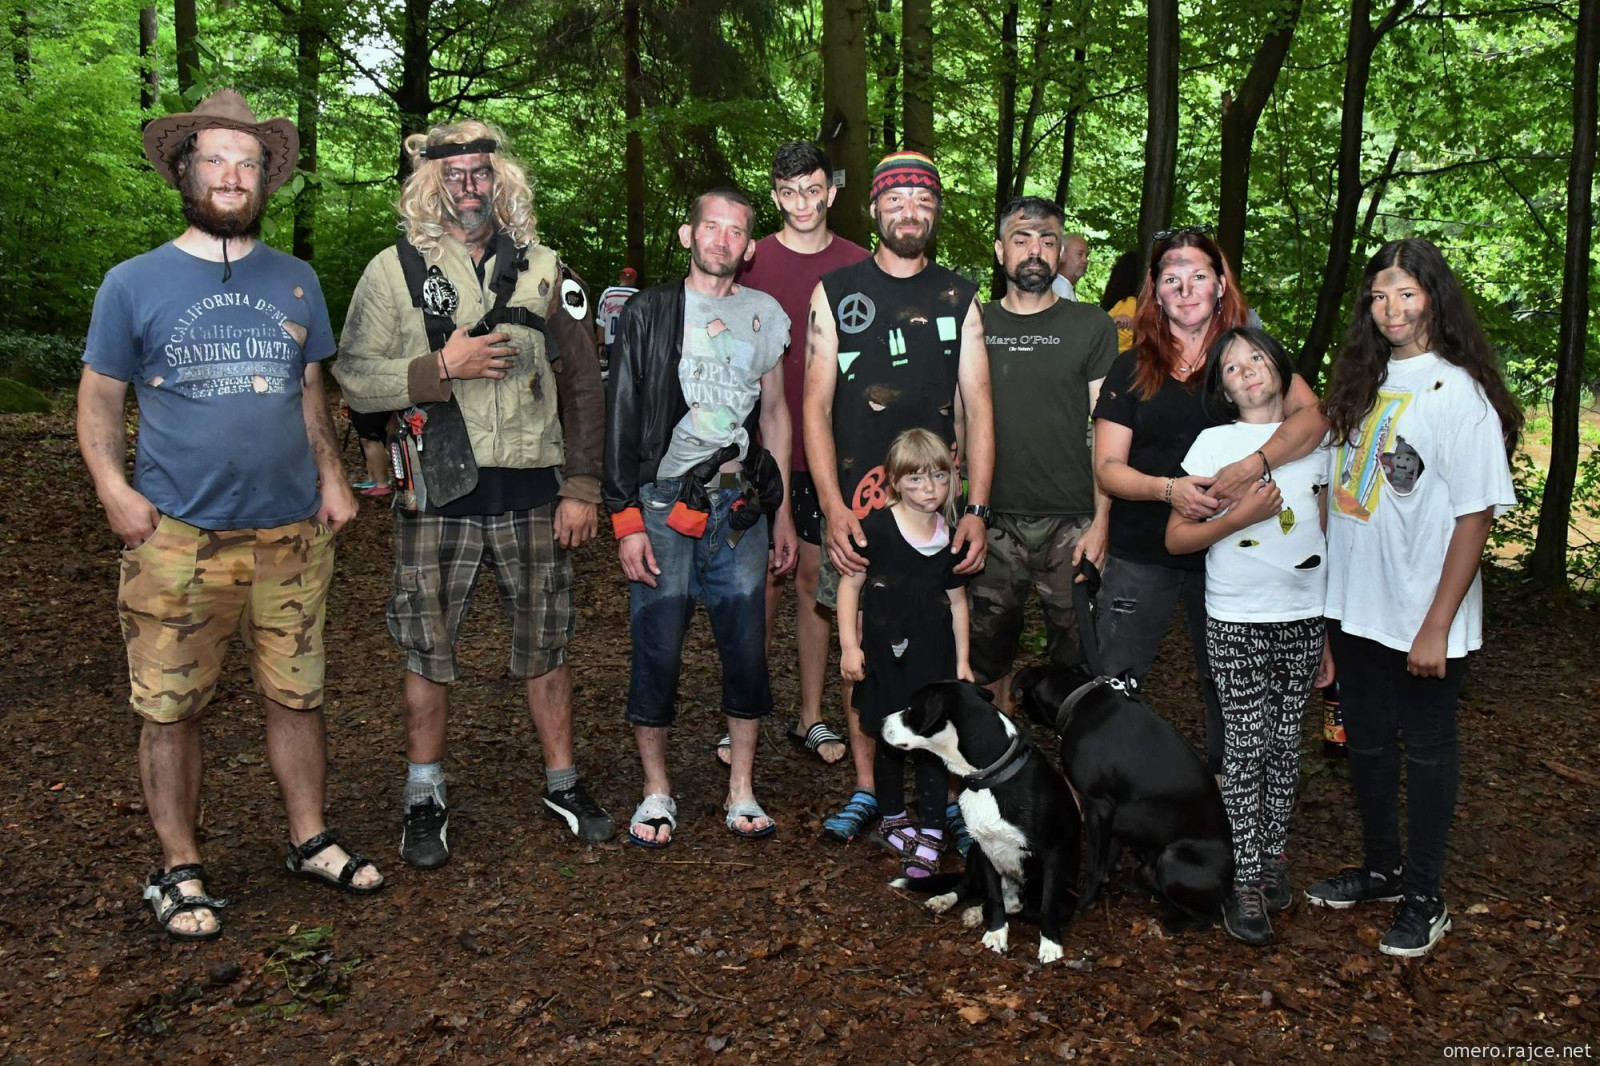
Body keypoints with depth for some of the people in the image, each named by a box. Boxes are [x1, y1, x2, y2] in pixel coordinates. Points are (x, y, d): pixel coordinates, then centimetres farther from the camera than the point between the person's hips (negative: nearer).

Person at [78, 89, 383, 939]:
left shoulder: (296, 281, 10)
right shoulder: (134, 283, 2)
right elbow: (99, 398, 5)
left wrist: (331, 478, 5)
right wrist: (114, 491, -10)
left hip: (291, 533, 3)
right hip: (179, 539, -2)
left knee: (297, 695, 11)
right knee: (169, 709, 4)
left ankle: (309, 841, 26)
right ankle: (179, 870, 19)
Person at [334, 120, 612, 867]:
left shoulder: (542, 271, 7)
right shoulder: (394, 271, 1)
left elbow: (582, 385, 7)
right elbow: (353, 377, -4)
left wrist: (582, 488, 1)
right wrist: (440, 368, -18)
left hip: (532, 491, 2)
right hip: (438, 496, -1)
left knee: (545, 645, 11)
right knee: (428, 650, 6)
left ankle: (562, 783, 27)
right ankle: (425, 799, 22)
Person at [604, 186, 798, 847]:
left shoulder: (766, 315, 12)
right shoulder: (649, 313, 2)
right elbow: (621, 419, -1)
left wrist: (783, 511, 14)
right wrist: (626, 519, -8)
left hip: (739, 505, 3)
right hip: (664, 503, -3)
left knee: (747, 648, 3)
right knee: (657, 650, 0)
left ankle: (742, 791, 17)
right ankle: (656, 792, 16)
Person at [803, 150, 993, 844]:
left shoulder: (959, 298, 10)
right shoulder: (835, 292, 6)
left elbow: (978, 408, 6)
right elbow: (816, 405, 1)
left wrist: (976, 510, -4)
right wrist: (833, 509, -9)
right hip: (857, 503, 0)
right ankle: (866, 789, 17)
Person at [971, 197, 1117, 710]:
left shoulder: (1090, 326, 2)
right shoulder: (974, 326, 8)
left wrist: (1101, 521, -6)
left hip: (1071, 522, -2)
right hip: (993, 521, 2)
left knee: (1074, 654, 3)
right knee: (989, 651, 10)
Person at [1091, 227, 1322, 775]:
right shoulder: (1131, 369, 2)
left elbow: (1315, 415, -15)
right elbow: (1107, 467, -2)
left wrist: (1253, 464, -32)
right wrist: (1169, 488, -21)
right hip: (1142, 557, 0)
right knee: (1113, 683, 0)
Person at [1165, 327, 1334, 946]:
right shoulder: (1215, 444, -1)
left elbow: (1323, 539, 14)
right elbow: (1176, 538, -3)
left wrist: (1329, 636, 14)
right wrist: (1243, 515, -16)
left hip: (1304, 618, 3)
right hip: (1236, 622, -3)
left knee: (1285, 742, 8)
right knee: (1247, 745, -2)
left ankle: (1272, 855, 22)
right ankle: (1244, 882, 5)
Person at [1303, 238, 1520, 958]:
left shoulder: (1457, 392, -13)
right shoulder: (1363, 382, 7)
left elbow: (1476, 516, -15)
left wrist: (1437, 627, -17)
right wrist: (1326, 585, 7)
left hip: (1420, 615, -6)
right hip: (1354, 603, 6)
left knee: (1426, 748, 8)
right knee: (1366, 740, 17)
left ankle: (1424, 899, 22)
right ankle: (1380, 869, 35)